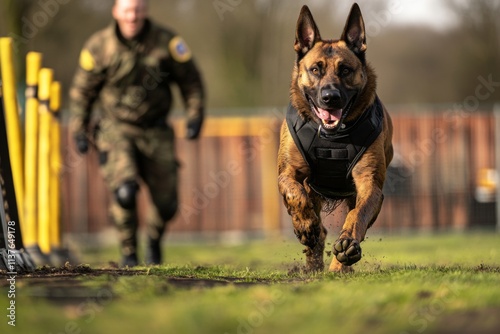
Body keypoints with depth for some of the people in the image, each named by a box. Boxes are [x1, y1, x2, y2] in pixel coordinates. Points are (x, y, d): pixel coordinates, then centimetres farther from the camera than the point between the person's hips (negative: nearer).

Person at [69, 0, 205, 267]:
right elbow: (82, 90, 4)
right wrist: (78, 129, 4)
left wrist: (195, 115, -4)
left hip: (156, 132, 2)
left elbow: (190, 80, 4)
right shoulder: (98, 46, -9)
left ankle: (154, 239, 39)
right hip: (117, 131, -1)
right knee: (125, 191, -23)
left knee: (166, 203, 5)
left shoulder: (166, 42, -9)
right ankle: (129, 253, -2)